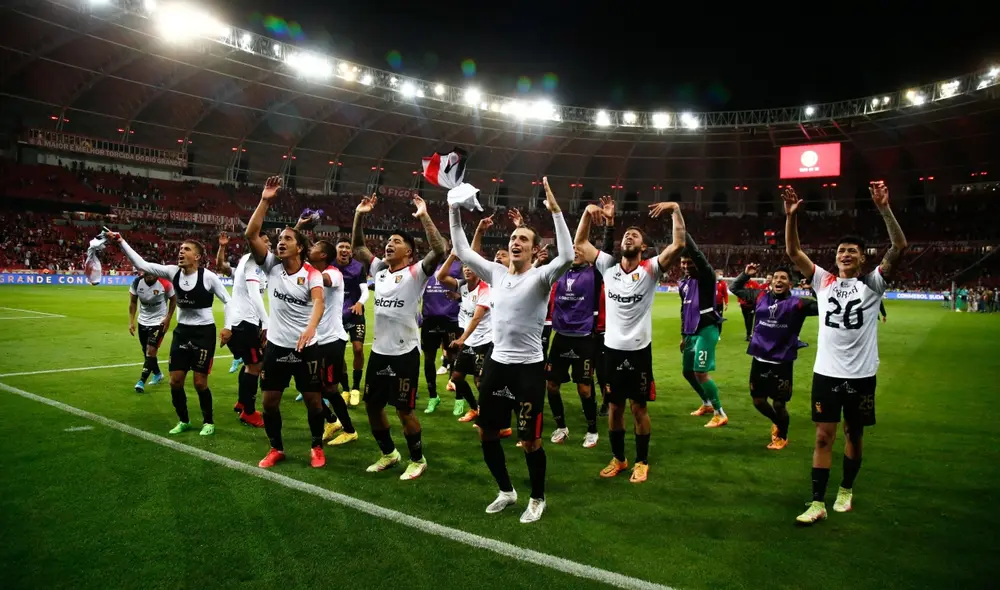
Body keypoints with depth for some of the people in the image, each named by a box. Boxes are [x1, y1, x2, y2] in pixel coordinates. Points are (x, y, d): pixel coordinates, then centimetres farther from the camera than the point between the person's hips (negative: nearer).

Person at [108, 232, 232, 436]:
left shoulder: (208, 276, -15)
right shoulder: (173, 272, -3)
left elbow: (227, 300, -7)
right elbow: (141, 264, -8)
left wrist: (227, 327, -15)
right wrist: (121, 242, -16)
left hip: (204, 332, -5)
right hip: (182, 331, 5)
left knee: (199, 382, -2)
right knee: (175, 381, 6)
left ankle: (209, 422, 19)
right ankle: (183, 421, 26)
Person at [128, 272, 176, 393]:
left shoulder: (164, 283, -21)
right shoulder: (137, 282, -12)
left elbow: (173, 299, -3)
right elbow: (133, 302, 1)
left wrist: (168, 318, -7)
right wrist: (131, 321, -4)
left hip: (159, 322, -5)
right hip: (143, 321, 5)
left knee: (151, 351, -12)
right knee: (146, 351, 15)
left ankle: (141, 381, -7)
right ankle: (157, 374, 37)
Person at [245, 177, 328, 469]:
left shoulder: (312, 274, -12)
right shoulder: (272, 266, -2)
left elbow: (319, 301, -29)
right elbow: (250, 235, -12)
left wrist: (311, 328, -49)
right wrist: (265, 201, -18)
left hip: (306, 346, -3)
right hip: (276, 345, 3)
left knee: (313, 400, 6)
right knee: (269, 401, 9)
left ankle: (317, 447, 27)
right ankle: (276, 448, 29)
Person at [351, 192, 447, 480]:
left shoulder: (416, 272, -10)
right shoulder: (379, 268, 9)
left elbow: (439, 251, -25)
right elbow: (357, 247, 15)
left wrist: (424, 216, -27)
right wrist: (359, 216, 3)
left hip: (405, 352, -7)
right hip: (379, 351, 7)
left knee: (404, 409, 1)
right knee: (372, 405, 15)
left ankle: (418, 459, 21)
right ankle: (388, 453, 34)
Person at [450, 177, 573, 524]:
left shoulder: (540, 277, -10)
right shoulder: (496, 273, 6)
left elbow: (567, 257, -29)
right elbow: (462, 251, 10)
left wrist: (555, 210, -31)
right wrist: (455, 212, 3)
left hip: (528, 367, -6)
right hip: (496, 362, 6)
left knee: (529, 441, 3)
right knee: (486, 433, 14)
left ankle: (537, 498, 27)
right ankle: (506, 491, 35)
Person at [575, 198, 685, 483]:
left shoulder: (650, 269, -6)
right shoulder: (608, 265, 2)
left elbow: (678, 245, -18)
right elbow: (579, 243, 4)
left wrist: (675, 210, -24)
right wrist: (588, 212, -8)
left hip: (639, 349, -3)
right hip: (612, 348, 3)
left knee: (639, 407, 8)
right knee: (614, 407, 13)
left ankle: (642, 462, 24)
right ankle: (618, 459, 29)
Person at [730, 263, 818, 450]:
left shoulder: (797, 303, -7)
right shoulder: (760, 296, 4)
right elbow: (735, 289, 14)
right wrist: (745, 275, 0)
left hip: (782, 362, -4)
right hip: (759, 359, 4)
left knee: (779, 403, 6)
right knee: (758, 400, 14)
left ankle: (782, 437, 32)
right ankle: (777, 422, 45)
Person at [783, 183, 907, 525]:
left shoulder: (872, 284, -1)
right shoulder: (823, 280, 4)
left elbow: (899, 247, -13)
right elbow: (793, 252, -1)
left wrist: (884, 208, -22)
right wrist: (791, 216, -14)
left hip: (860, 375, 0)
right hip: (826, 372, 1)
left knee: (854, 434, 14)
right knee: (823, 437, 3)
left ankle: (846, 491, 35)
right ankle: (817, 503, 7)